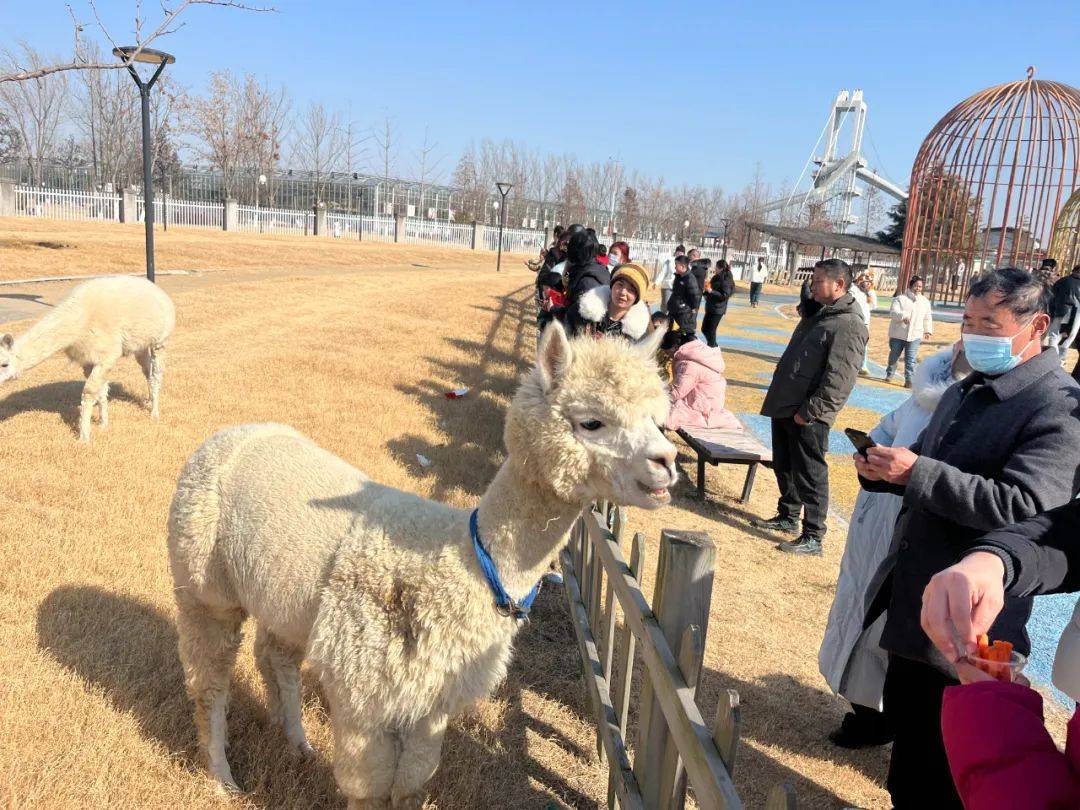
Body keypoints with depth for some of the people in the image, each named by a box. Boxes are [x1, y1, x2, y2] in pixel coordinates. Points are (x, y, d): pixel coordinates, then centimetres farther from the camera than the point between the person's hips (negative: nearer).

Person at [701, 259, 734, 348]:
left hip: (718, 310, -9)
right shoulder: (717, 277, 11)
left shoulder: (726, 280, -14)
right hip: (710, 308, 9)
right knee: (704, 329, 13)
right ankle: (714, 346, 29)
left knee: (711, 330, -4)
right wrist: (707, 294, 9)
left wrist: (711, 291, -22)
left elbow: (724, 296, -20)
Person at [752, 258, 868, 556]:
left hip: (808, 418, -10)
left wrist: (808, 412, -21)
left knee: (809, 476, -1)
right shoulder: (819, 314, 14)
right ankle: (787, 517, 36)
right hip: (785, 408, 10)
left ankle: (813, 537, 8)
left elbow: (838, 380, -23)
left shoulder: (849, 325, -17)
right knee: (783, 467, 20)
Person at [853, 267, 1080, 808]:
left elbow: (1022, 506, -27)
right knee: (903, 711, 23)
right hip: (910, 594, 8)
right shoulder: (963, 393, 11)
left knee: (939, 760, 7)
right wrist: (882, 471, -4)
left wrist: (915, 471, -28)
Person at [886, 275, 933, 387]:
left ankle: (909, 379, -3)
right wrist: (903, 316, -33)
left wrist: (928, 331, 13)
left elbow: (928, 318, 17)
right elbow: (893, 312, -16)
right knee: (893, 356, 13)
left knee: (911, 359, -5)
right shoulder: (900, 298, -3)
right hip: (898, 334, -1)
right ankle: (889, 374, 30)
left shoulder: (925, 301, 10)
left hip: (915, 335, 1)